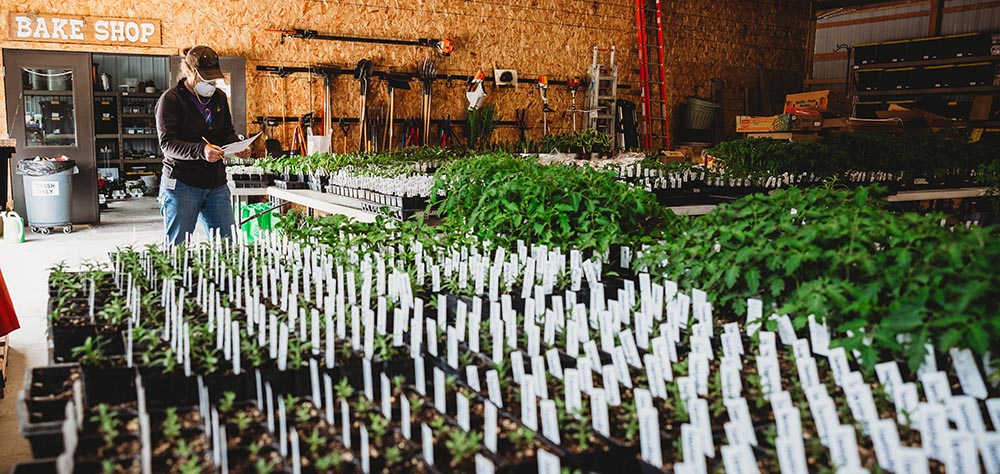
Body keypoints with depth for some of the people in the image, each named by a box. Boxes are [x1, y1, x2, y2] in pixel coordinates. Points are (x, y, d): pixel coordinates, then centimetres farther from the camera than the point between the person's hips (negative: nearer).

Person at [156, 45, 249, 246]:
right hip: (182, 183, -5)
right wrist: (200, 151, -31)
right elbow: (167, 143, -14)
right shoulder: (171, 100, -6)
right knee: (177, 246, 0)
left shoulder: (219, 97, 13)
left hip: (217, 183, 6)